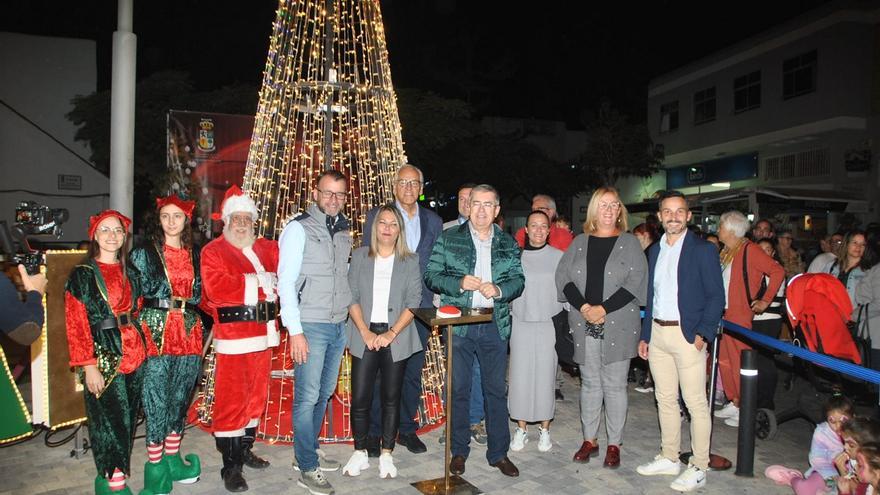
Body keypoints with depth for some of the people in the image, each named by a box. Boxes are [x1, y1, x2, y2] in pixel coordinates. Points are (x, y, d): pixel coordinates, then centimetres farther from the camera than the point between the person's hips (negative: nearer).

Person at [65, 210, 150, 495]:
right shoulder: (82, 275, -4)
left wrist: (147, 349, 5)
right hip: (104, 356, -5)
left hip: (135, 355, 5)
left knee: (128, 419, 11)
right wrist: (89, 366, -13)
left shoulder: (129, 273, 11)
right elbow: (76, 324, -8)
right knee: (111, 420, -2)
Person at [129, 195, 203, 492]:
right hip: (157, 331, -4)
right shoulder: (144, 253, 2)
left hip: (189, 331, 4)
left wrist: (191, 319, 6)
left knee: (181, 395, 10)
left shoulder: (195, 255, 12)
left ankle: (172, 458, 23)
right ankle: (155, 465, 10)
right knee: (157, 397, -3)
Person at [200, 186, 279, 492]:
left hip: (264, 333, 6)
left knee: (256, 395, 15)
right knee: (231, 400, -1)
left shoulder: (266, 248, 15)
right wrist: (260, 284, -13)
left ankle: (245, 450, 31)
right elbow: (217, 288, -16)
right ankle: (231, 467, 10)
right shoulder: (213, 251, -2)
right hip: (233, 335, -5)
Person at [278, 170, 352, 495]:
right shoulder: (299, 228, -6)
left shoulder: (344, 231, 12)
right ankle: (308, 468, 12)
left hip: (339, 326, 6)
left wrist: (351, 318, 9)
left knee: (325, 393, 14)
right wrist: (295, 331, -15)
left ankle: (307, 452, 31)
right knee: (307, 397, -2)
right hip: (310, 326, -6)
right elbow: (286, 281, -10)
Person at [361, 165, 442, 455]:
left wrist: (429, 295, 0)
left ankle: (407, 428, 26)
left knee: (413, 372, 11)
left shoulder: (433, 221, 10)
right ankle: (374, 431, 17)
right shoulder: (376, 216, 1)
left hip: (419, 307, 3)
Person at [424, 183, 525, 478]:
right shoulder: (448, 239, 3)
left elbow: (518, 280, 7)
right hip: (459, 323, -1)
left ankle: (498, 453, 22)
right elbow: (431, 276, 0)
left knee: (496, 389, 8)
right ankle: (458, 451, 22)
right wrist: (459, 284, -17)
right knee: (458, 389, 7)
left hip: (495, 324, 2)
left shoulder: (508, 244, 10)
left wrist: (498, 289, -13)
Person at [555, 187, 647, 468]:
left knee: (614, 384, 4)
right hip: (584, 325, 2)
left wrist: (603, 309, -15)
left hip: (618, 326, -2)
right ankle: (589, 440, 22)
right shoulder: (580, 242, 9)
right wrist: (584, 307, -11)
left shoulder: (629, 243, 2)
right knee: (589, 383, 11)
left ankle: (614, 444, 15)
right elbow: (564, 278, 3)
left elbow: (635, 282, -7)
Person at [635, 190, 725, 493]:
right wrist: (645, 335, 14)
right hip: (657, 333, 6)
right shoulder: (654, 251, 13)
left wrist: (703, 333, -17)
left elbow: (716, 296, -7)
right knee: (665, 399, 14)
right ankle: (669, 459, 27)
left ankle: (698, 468, 13)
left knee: (696, 403, 1)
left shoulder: (703, 250, -5)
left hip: (687, 335, -6)